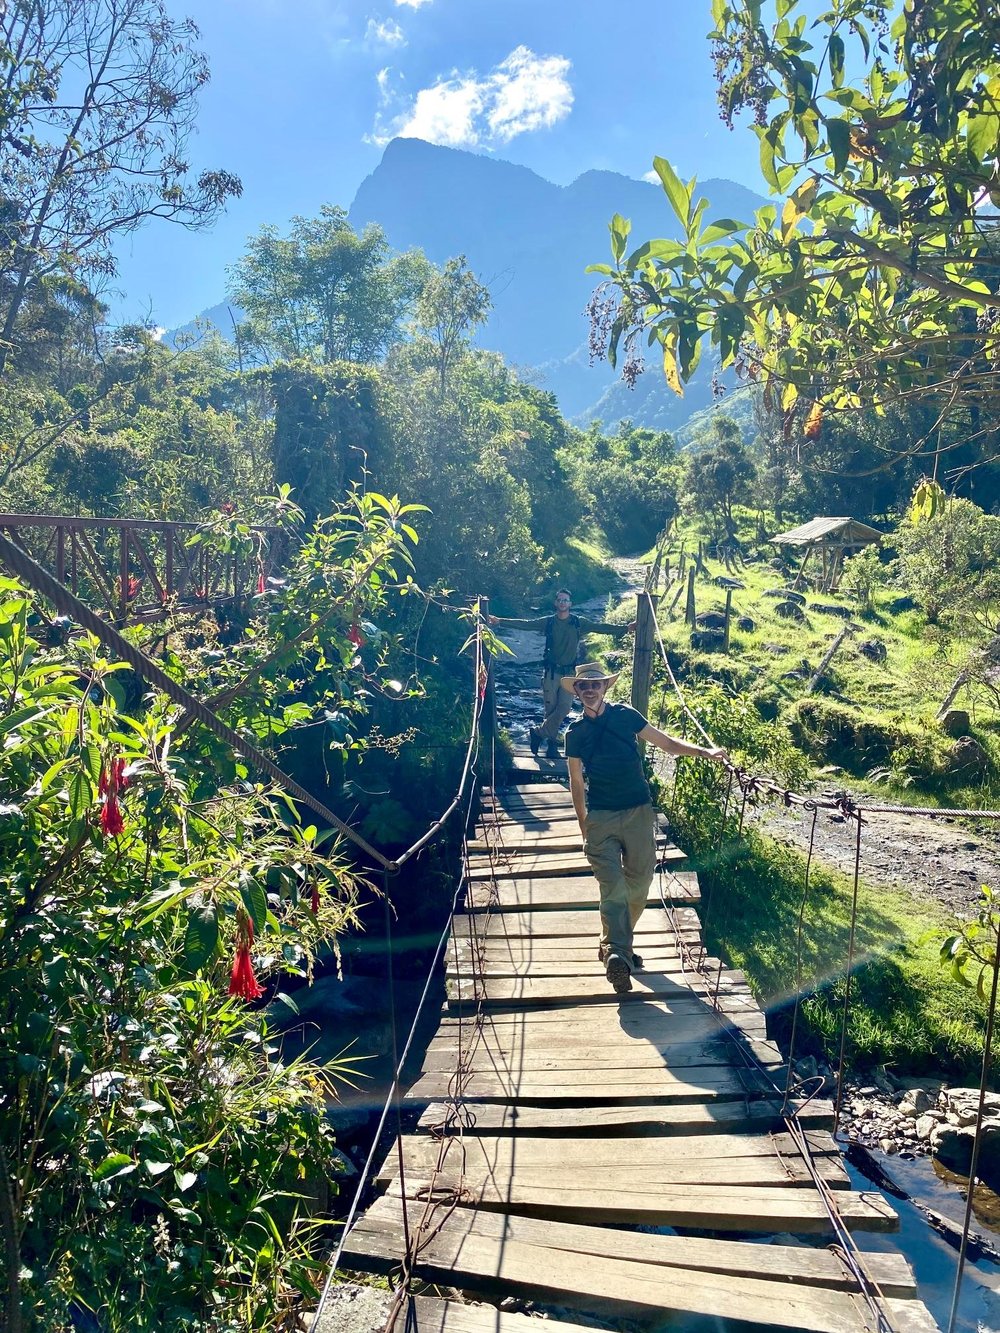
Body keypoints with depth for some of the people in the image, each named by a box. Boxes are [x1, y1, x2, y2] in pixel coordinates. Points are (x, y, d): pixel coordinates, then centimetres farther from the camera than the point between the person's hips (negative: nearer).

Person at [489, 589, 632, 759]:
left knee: (564, 707, -10)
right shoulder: (548, 622, 3)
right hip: (551, 671, 0)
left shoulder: (579, 623, 4)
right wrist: (500, 621, -9)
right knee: (550, 709, 2)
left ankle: (538, 733, 6)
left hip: (569, 672, 0)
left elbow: (601, 627, 2)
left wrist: (626, 628, -5)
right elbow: (524, 624, -1)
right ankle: (552, 744, 15)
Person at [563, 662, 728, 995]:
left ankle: (615, 943, 25)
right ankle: (616, 954, -20)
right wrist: (584, 828, 11)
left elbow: (666, 743, 6)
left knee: (639, 883, 7)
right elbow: (576, 782, 10)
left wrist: (707, 752, -6)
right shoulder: (575, 733, 3)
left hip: (638, 812, 2)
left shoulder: (625, 715, 3)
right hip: (600, 817, -1)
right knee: (612, 887, -14)